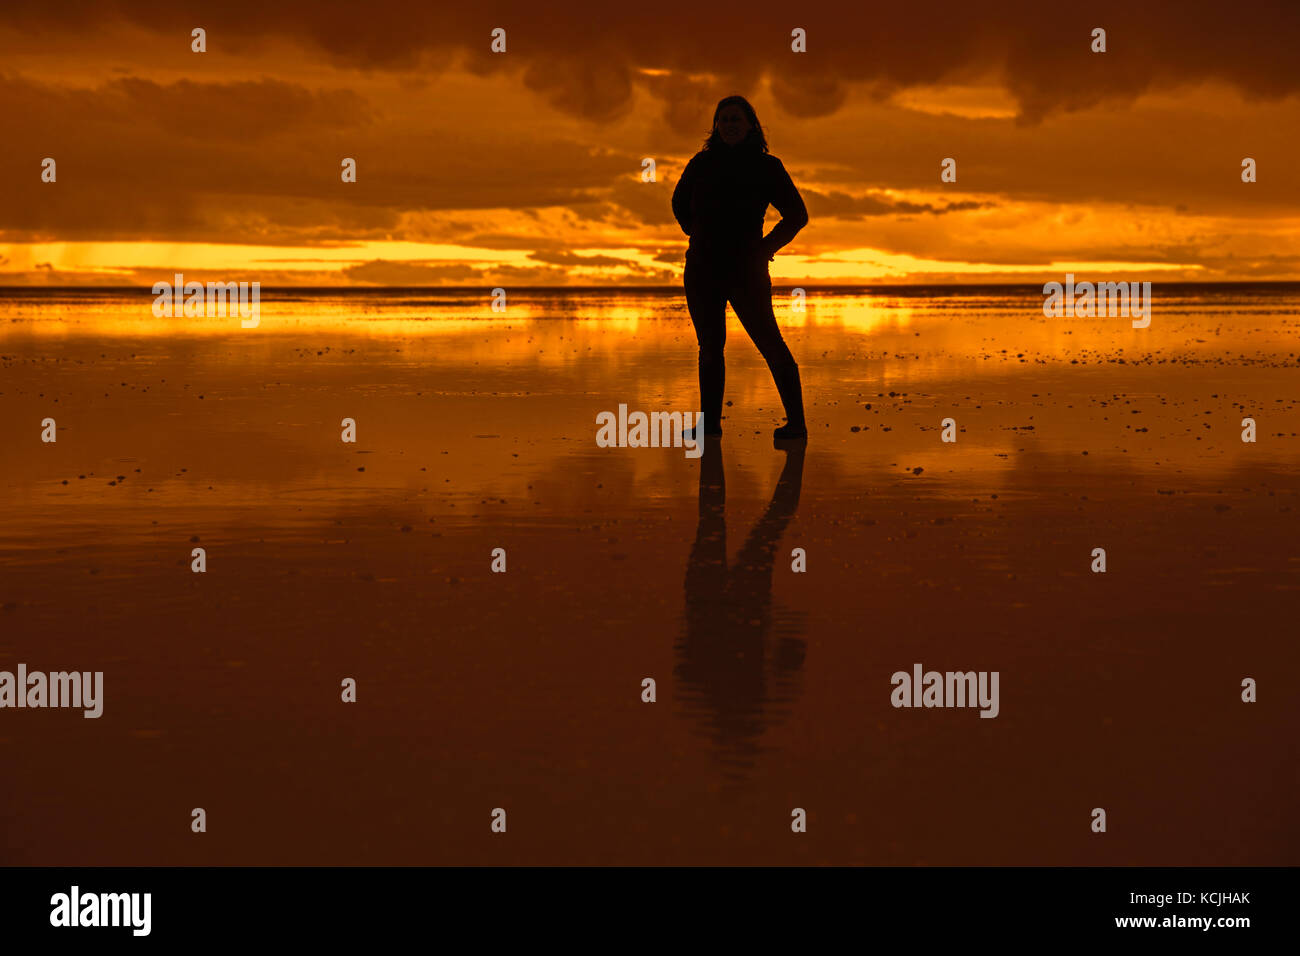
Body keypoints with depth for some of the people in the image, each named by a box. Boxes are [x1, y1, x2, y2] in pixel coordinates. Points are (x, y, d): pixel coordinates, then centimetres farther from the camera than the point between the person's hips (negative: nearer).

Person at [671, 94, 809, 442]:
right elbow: (680, 203, 27)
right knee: (710, 346, 7)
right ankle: (710, 422, 14)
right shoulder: (702, 163, 9)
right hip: (701, 270, 4)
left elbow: (797, 215, 5)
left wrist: (764, 249, 0)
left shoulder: (766, 166, 0)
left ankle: (796, 422, -7)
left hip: (745, 269, -4)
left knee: (769, 343, -9)